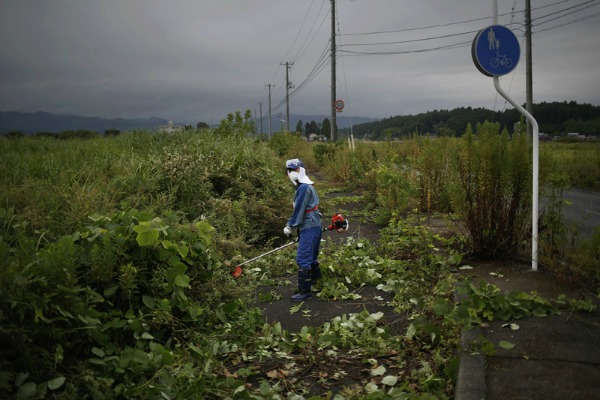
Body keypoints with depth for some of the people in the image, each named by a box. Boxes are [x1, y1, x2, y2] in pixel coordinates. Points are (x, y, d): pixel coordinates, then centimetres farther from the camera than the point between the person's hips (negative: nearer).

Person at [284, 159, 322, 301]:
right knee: (311, 256, 23)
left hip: (309, 228, -10)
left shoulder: (304, 188, -18)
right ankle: (316, 279, 40)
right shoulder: (306, 186, 15)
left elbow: (299, 210, -19)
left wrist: (290, 226, -9)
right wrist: (290, 224, 13)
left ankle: (305, 291, -7)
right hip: (313, 226, 10)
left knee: (303, 259, -9)